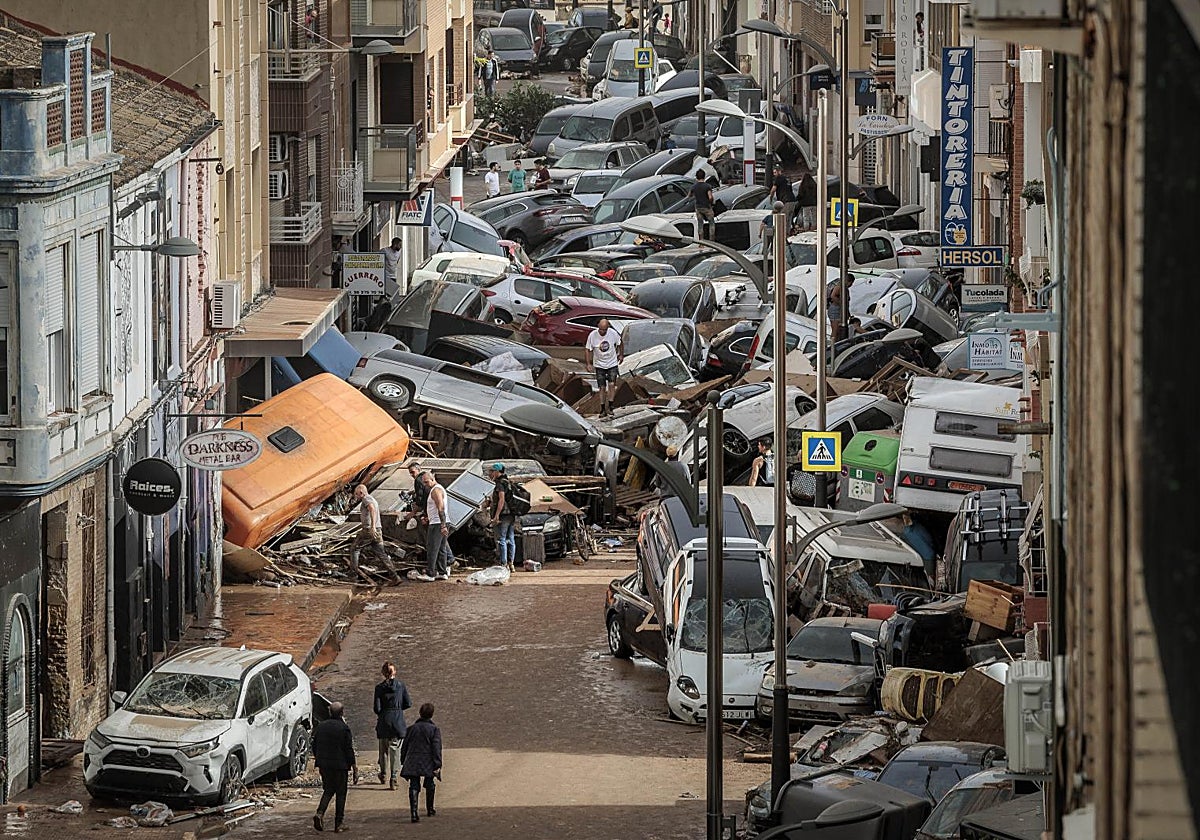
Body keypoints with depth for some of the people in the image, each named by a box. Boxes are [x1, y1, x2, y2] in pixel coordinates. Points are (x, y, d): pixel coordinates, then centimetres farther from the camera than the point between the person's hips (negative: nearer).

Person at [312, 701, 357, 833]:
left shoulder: (320, 727, 4)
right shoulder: (344, 729, -11)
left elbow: (314, 747, 12)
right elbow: (350, 751, -11)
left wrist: (318, 759, 27)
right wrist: (355, 770, -5)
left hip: (323, 764, 5)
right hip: (339, 765, -5)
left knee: (328, 790, 17)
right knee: (340, 793, 6)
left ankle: (319, 813, -7)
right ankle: (339, 824, 7)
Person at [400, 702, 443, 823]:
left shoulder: (413, 728, 6)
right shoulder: (434, 729, -3)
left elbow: (405, 746, 10)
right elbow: (437, 748, -10)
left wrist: (403, 761, 20)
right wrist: (438, 765, -11)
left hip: (412, 763, 1)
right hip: (428, 763, -1)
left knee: (414, 787, -4)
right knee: (429, 786, 19)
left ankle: (413, 812, -21)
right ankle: (430, 810, 34)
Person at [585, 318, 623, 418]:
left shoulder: (613, 333, -14)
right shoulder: (593, 335, -16)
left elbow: (619, 343, 7)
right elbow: (587, 349, -6)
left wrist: (621, 355, 16)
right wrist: (588, 364, -10)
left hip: (612, 364, 0)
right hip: (599, 365, 0)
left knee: (611, 385, -12)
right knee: (602, 387, 1)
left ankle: (610, 408, -4)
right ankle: (603, 410, 10)